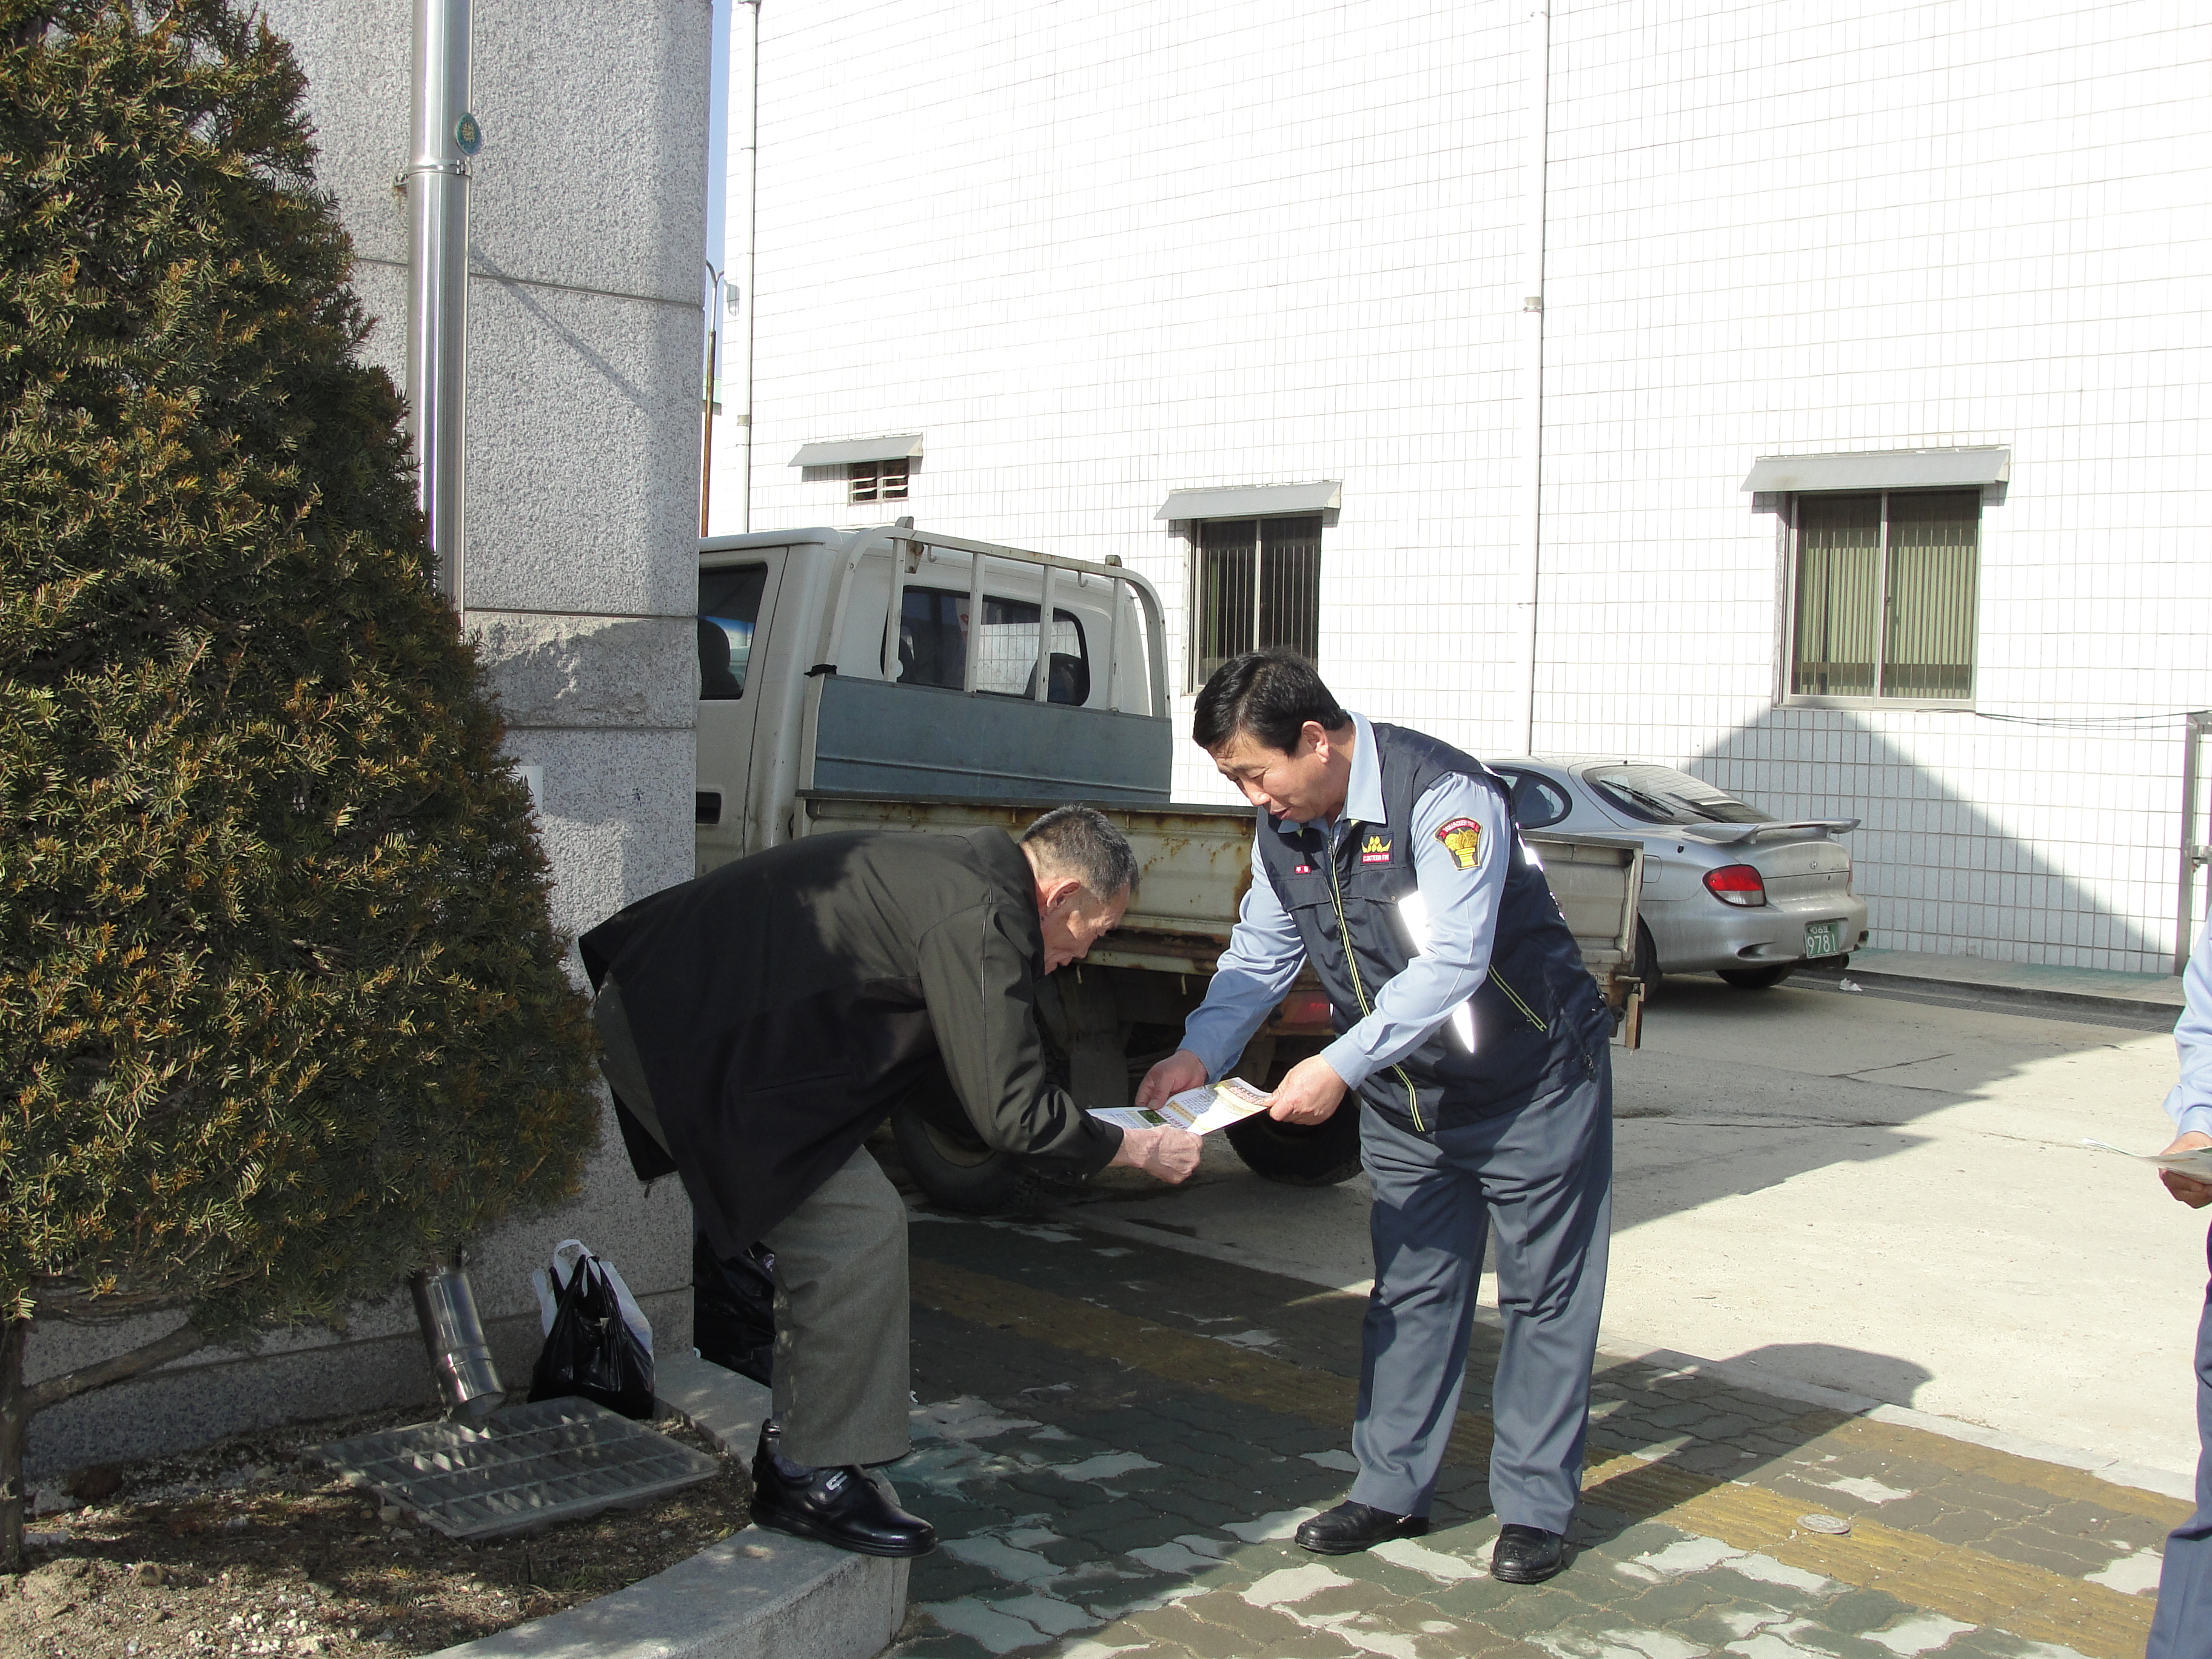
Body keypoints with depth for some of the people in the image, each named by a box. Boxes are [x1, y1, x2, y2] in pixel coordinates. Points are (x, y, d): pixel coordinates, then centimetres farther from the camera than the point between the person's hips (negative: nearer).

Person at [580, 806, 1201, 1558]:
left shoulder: (946, 870, 14)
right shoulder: (981, 920, -17)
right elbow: (1010, 1111, -17)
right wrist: (1137, 1148, -2)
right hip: (690, 1037, -11)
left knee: (828, 1222, 18)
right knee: (859, 1228, -8)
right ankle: (809, 1478, 3)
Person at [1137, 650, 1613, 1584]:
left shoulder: (1443, 796, -28)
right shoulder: (1283, 830, -3)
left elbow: (1450, 962, -34)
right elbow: (1258, 961, 4)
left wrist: (1340, 1066, -37)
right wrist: (1199, 1054, -13)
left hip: (1532, 1085, -7)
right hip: (1405, 1098, 7)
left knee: (1544, 1294, 4)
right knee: (1410, 1287, 12)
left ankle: (1535, 1508, 14)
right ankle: (1392, 1489, 22)